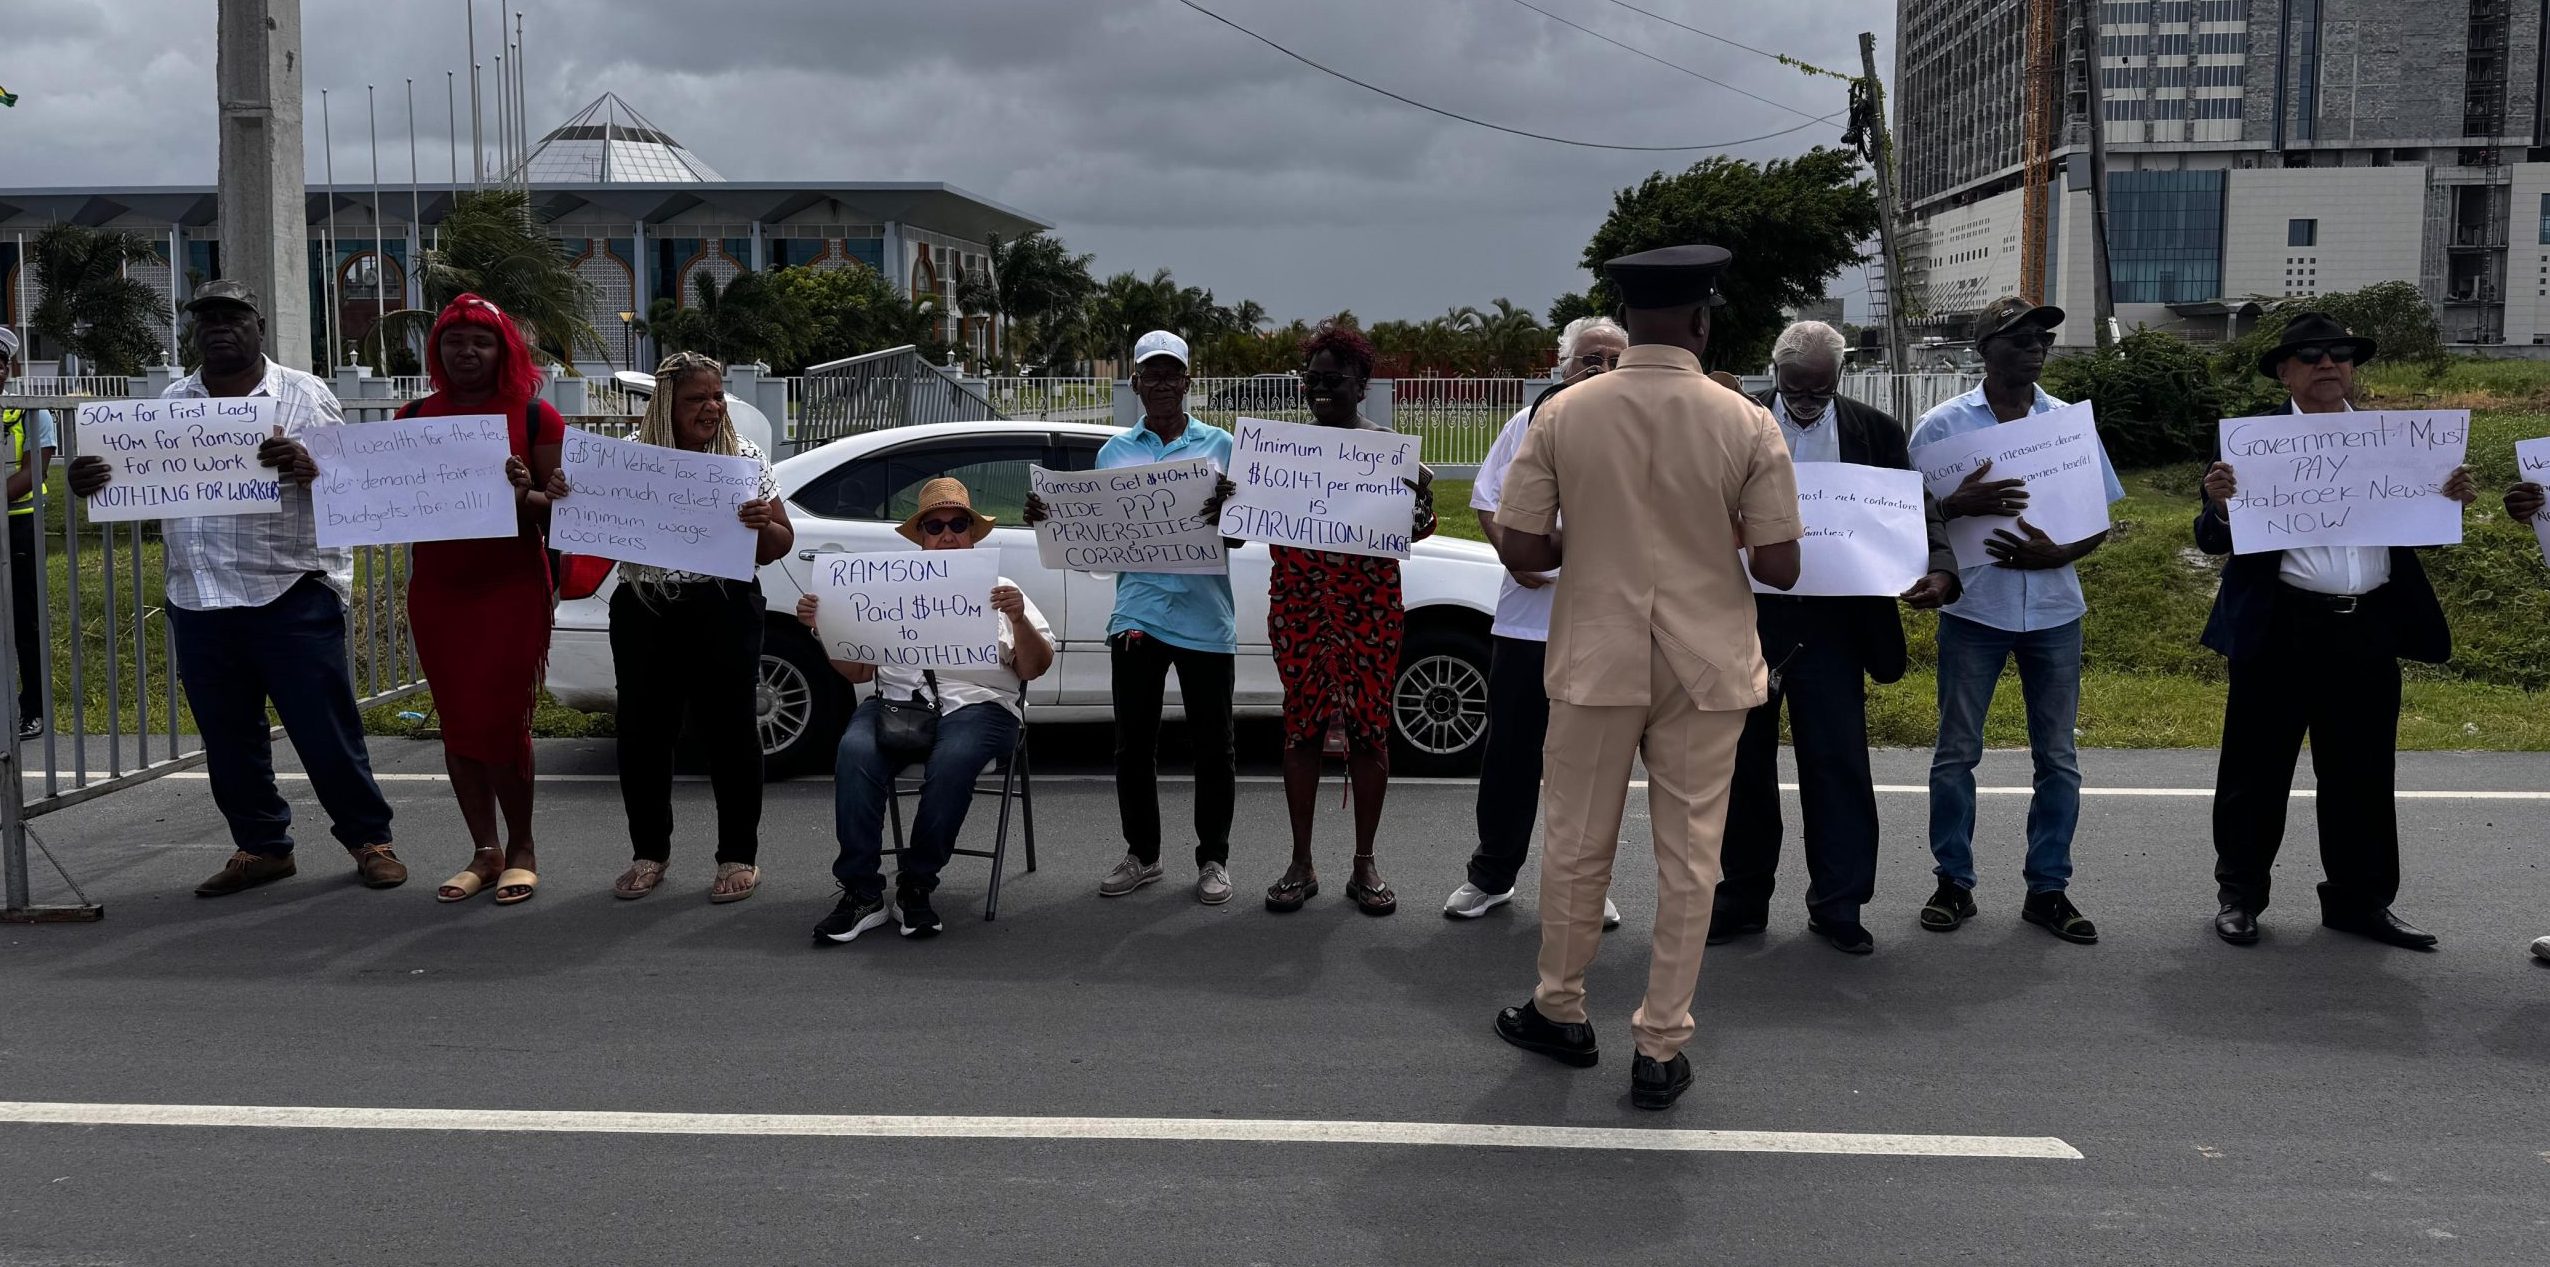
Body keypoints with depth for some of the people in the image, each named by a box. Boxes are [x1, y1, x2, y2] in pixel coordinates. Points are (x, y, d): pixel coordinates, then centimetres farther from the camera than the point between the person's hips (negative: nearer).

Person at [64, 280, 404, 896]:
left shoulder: (306, 395, 2)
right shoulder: (168, 406, 13)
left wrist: (306, 466, -27)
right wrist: (92, 482, -9)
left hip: (293, 596, -4)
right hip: (199, 602, 5)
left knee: (324, 728, -1)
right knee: (228, 737, 11)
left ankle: (368, 838, 13)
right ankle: (262, 846, 24)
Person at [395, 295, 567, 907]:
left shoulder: (535, 416, -2)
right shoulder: (415, 417, 9)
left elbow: (562, 505, -5)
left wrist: (523, 495, -24)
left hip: (512, 588, -4)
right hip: (437, 590, 4)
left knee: (500, 723, -6)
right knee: (457, 725, 6)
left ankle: (521, 849, 11)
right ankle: (484, 851, 16)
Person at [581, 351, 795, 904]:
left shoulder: (746, 457, 2)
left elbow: (779, 546, 6)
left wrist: (764, 522, -17)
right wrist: (541, 495, -10)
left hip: (722, 613, -2)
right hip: (644, 613, 2)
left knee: (730, 730, 1)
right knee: (643, 732, 7)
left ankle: (739, 855, 14)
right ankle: (649, 852, 23)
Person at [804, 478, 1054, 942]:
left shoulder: (997, 591, 20)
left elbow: (1034, 668, 8)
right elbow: (858, 670, 20)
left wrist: (1018, 618, -10)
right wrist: (823, 626, 4)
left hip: (977, 701, -2)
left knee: (952, 761, -36)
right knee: (855, 753, -31)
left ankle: (915, 888, -23)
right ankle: (861, 894, -29)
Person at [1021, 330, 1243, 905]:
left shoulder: (1219, 445, 4)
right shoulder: (1114, 452, 11)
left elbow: (1237, 537, 1)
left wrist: (1225, 511, -22)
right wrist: (1050, 518, -6)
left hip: (1205, 617, -2)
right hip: (1137, 614, 2)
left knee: (1213, 746, 4)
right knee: (1134, 743, 7)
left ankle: (1213, 859, 16)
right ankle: (1142, 854, 21)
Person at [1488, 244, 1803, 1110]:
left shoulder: (1563, 416, -6)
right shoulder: (1747, 425, -7)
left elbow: (1520, 551, -5)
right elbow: (1780, 568, -8)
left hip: (1595, 661, 1)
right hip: (1706, 666, 0)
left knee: (1576, 844, 15)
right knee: (1688, 859, 9)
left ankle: (1560, 1013, 31)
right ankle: (1660, 1050, 15)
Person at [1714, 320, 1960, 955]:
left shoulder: (1875, 431, 4)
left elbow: (1916, 508, 3)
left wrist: (1941, 569, -16)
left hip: (1830, 622, 0)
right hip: (1748, 617, 0)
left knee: (1838, 761, 1)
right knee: (1744, 760, 9)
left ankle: (1838, 903, 13)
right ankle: (1743, 898, 22)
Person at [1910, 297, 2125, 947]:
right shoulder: (1942, 425, -2)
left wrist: (2057, 554, -12)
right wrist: (1959, 503, -23)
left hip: (2053, 609, 2)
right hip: (1973, 607, -2)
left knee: (2057, 756, 7)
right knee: (1957, 752, 4)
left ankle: (2048, 888, 17)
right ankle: (1954, 882, 17)